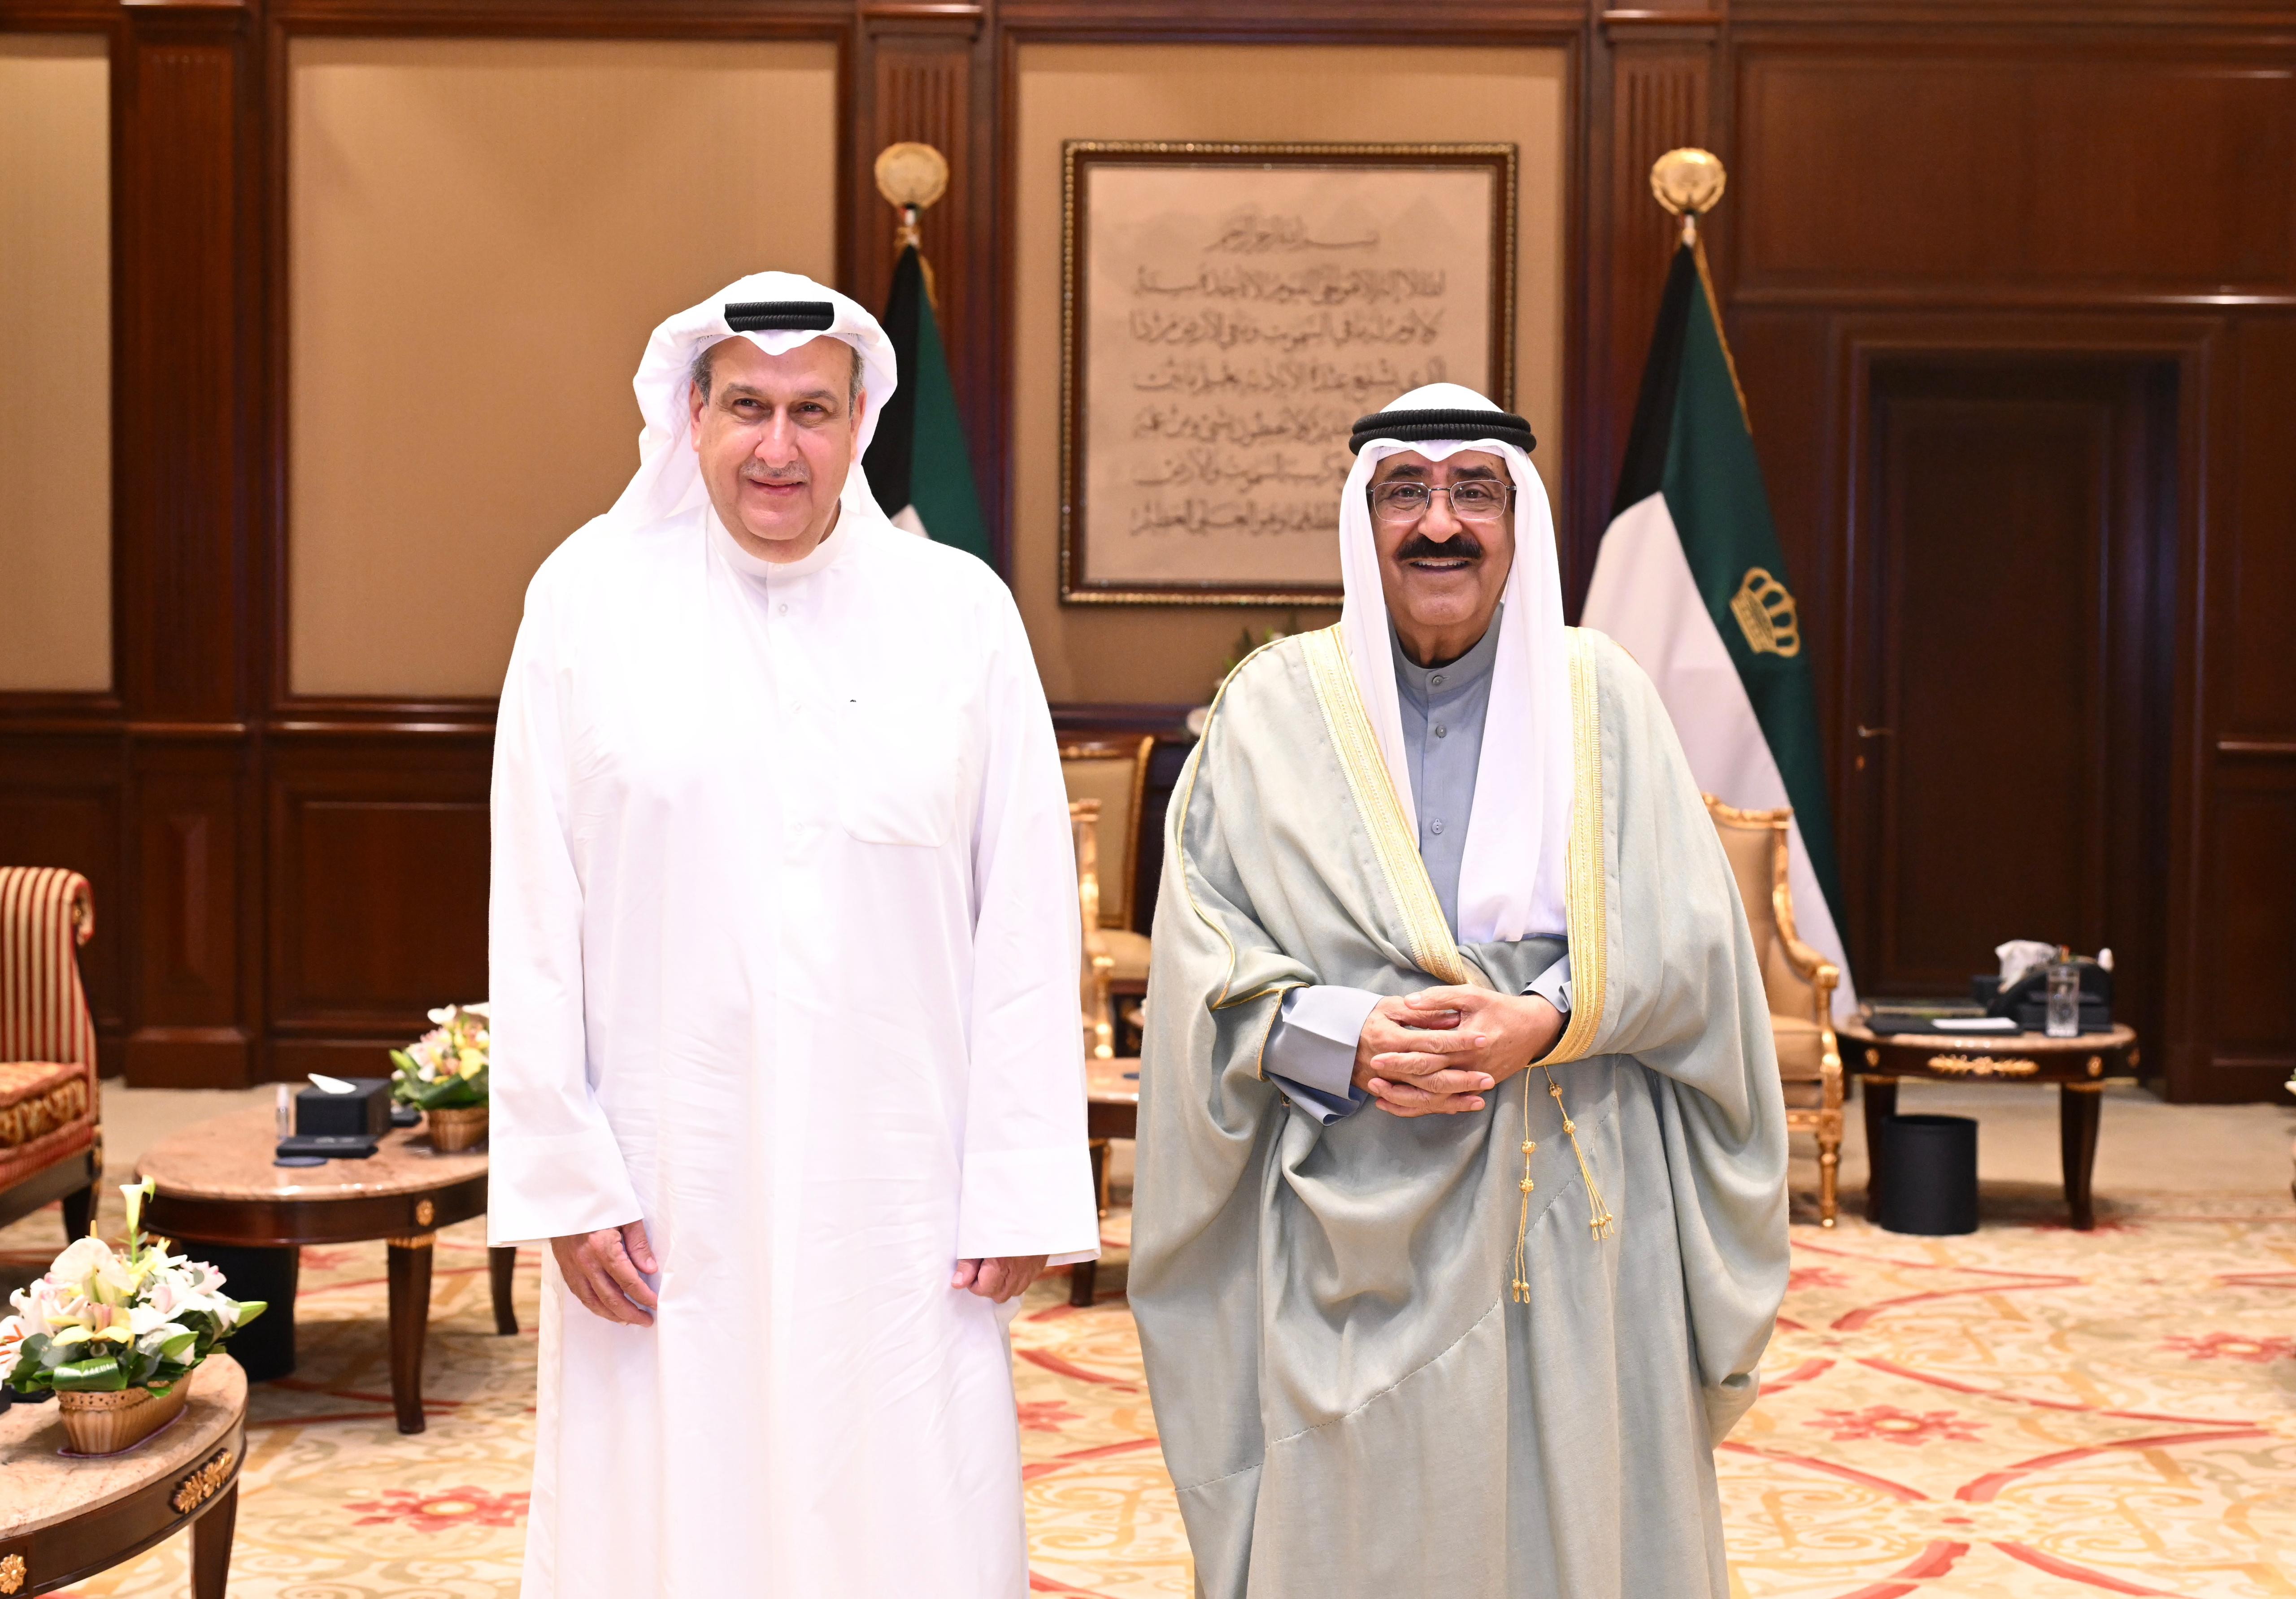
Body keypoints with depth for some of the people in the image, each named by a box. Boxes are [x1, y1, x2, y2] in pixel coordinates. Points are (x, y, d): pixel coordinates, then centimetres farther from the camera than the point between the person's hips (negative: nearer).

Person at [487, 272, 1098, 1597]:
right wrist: (566, 1176, -4)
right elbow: (535, 920, 0)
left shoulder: (962, 611, 3)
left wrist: (1020, 1188, -2)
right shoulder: (589, 598, 2)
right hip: (665, 1187, 0)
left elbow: (1026, 923, 1)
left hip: (898, 1208, 1)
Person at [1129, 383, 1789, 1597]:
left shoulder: (1599, 698, 6)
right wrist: (1343, 1039, -17)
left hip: (1568, 1221, 1)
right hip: (1350, 1222, -1)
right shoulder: (1276, 705, 4)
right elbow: (1203, 954, -1)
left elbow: (1684, 932, 1)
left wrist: (1546, 1024, -15)